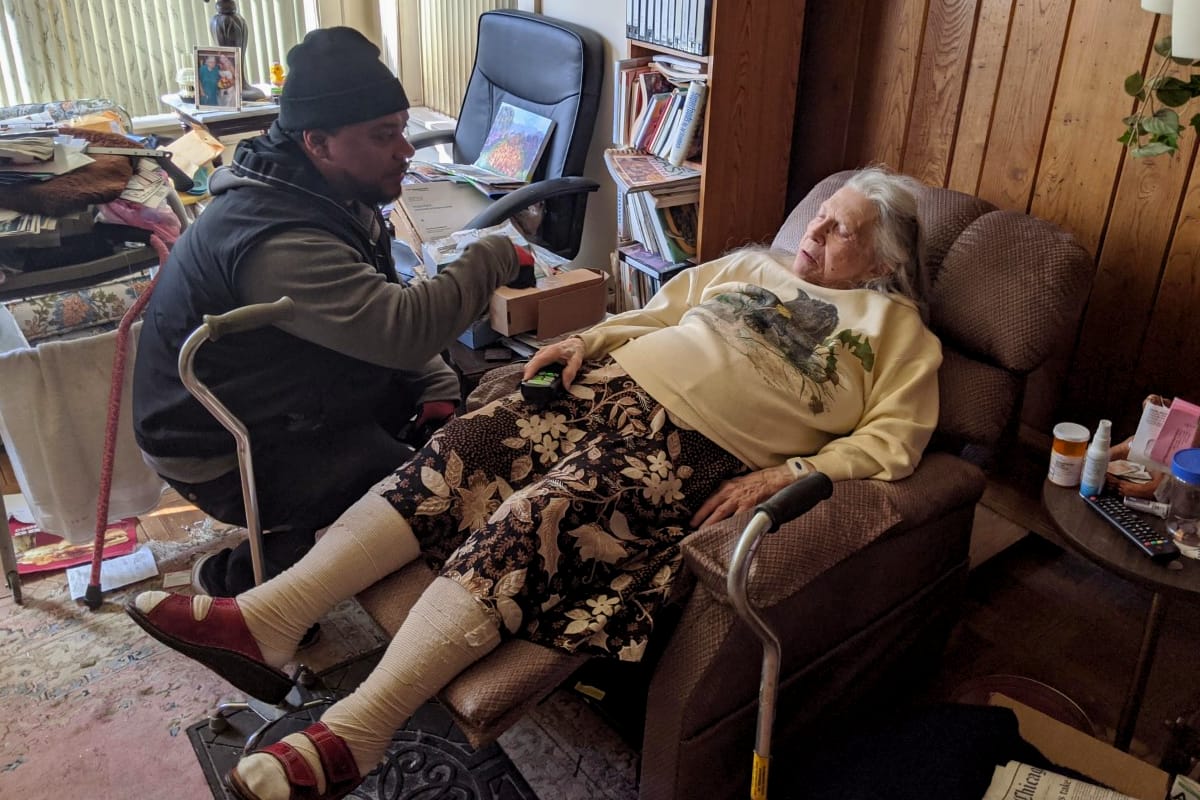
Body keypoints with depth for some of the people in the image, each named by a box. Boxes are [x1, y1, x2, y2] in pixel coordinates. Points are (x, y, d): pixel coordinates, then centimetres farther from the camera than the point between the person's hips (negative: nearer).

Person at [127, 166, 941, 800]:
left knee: (528, 520, -29)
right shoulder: (753, 265, 29)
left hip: (696, 452, -5)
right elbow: (653, 314, 30)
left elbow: (895, 436, 1)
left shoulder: (896, 327, 14)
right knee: (453, 452, -20)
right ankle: (267, 618, -23)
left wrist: (790, 471, -14)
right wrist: (587, 341, 11)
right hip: (615, 390, 6)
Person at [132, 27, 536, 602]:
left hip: (278, 398, 10)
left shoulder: (331, 193, 0)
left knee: (453, 387, 6)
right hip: (223, 454, -10)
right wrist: (494, 259, -24)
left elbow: (379, 313, 6)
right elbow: (403, 328, -39)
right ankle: (239, 577, -1)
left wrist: (438, 387, -8)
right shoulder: (274, 239, -33)